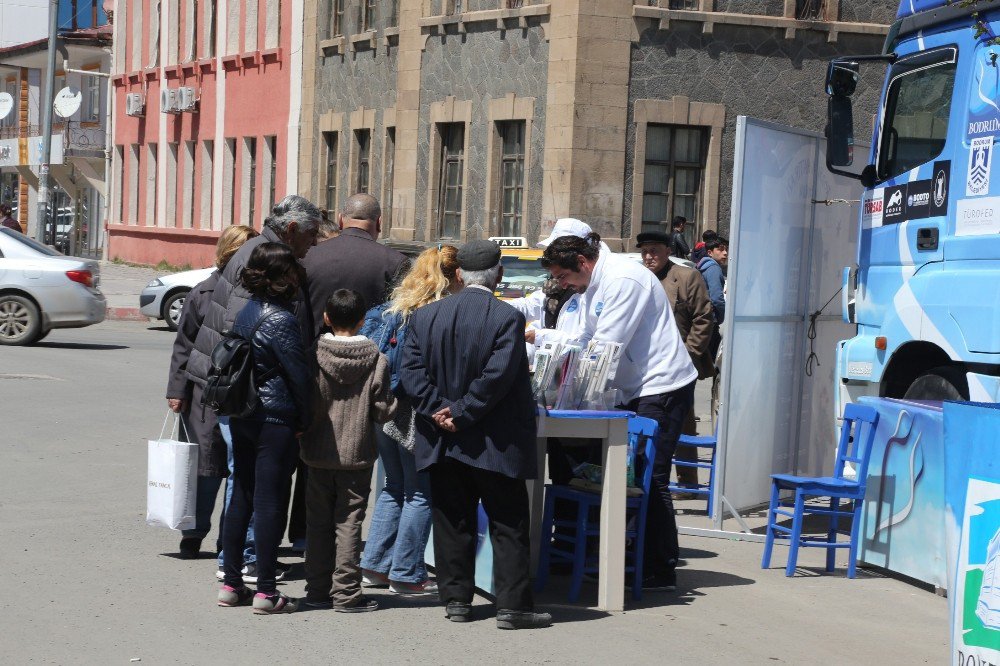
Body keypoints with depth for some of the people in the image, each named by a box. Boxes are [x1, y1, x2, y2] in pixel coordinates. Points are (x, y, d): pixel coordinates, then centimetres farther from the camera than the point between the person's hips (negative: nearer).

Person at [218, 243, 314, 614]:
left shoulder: (247, 312, 8)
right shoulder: (281, 319, -17)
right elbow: (299, 375, -15)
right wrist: (306, 420, -3)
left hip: (242, 417, 8)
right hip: (276, 420, -8)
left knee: (241, 498, 13)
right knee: (270, 503, -2)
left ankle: (231, 585, 18)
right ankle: (266, 591, 3)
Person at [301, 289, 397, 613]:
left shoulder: (313, 355, -6)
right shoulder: (376, 360, -8)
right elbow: (382, 410, -6)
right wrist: (396, 402, 14)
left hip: (318, 453, 1)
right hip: (357, 454, -1)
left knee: (318, 521, 11)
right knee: (348, 522, 3)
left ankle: (317, 590, 16)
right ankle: (346, 593, 3)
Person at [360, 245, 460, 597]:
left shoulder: (392, 308, 7)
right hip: (416, 414, -7)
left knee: (394, 488, 18)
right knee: (420, 493, 4)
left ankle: (376, 565, 20)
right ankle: (406, 574, 7)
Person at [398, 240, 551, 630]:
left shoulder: (425, 316, 2)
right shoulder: (507, 318, -12)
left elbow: (411, 371, -4)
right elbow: (497, 376, -20)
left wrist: (440, 410, -9)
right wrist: (461, 414, -14)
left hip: (442, 441, 4)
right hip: (494, 444, -4)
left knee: (452, 523, 13)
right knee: (508, 525, 4)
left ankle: (456, 600, 17)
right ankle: (513, 606, 2)